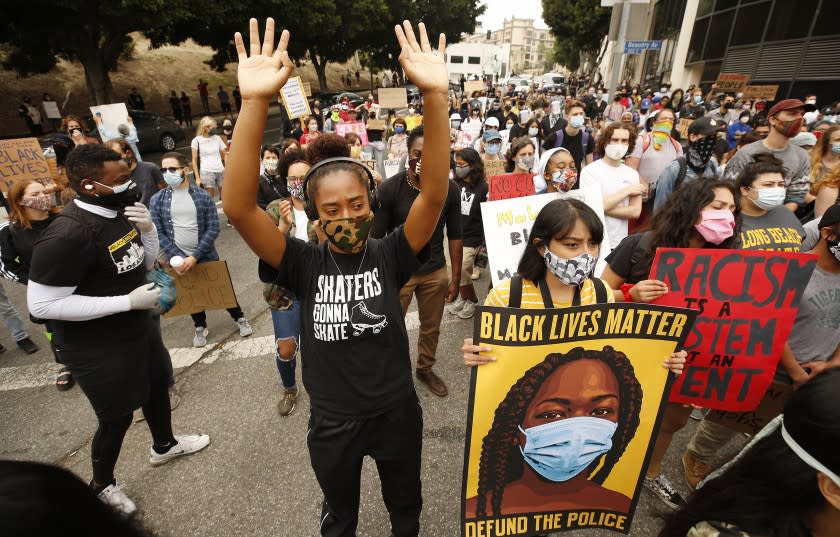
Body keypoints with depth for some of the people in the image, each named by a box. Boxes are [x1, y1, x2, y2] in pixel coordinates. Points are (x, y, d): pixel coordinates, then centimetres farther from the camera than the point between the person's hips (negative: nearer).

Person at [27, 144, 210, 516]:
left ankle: (164, 446, 53)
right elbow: (41, 304, -27)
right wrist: (127, 301, -27)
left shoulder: (119, 212, -4)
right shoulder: (67, 235, -29)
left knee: (158, 384, 25)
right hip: (97, 349, -8)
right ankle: (101, 485, 41)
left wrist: (148, 228, -13)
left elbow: (146, 262, 7)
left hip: (139, 329, 8)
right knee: (117, 417, 10)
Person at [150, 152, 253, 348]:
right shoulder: (157, 201, -3)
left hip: (206, 256, -1)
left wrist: (194, 256, -16)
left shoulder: (203, 197, -7)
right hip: (178, 259, 2)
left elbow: (213, 229, -10)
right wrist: (178, 258, -14)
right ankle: (200, 327, 37)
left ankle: (239, 318, 31)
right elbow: (158, 233, -4)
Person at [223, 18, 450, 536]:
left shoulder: (390, 256, -15)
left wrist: (435, 95, -38)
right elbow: (238, 207, -28)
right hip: (333, 421, 0)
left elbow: (435, 193, -27)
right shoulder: (305, 264, -16)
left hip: (397, 411, 1)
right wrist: (255, 102, -39)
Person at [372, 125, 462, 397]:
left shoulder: (450, 189, -9)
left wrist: (456, 278, 2)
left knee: (431, 327, 19)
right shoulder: (389, 188, -17)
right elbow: (376, 238, -11)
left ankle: (425, 369, 46)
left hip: (436, 271, 3)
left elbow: (454, 236, 1)